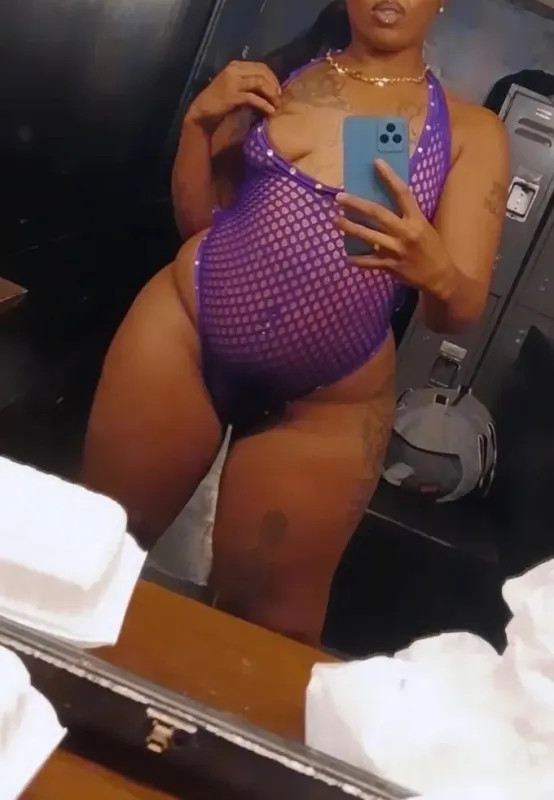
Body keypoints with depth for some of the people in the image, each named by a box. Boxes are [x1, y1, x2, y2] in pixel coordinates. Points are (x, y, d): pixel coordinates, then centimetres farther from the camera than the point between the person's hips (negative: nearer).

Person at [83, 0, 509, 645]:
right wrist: (199, 120, -6)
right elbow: (196, 217, 10)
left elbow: (461, 312, -7)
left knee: (265, 625, 7)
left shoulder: (472, 132, -2)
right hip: (181, 327, 3)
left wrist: (435, 270, -29)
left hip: (329, 405, -2)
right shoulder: (278, 78, 6)